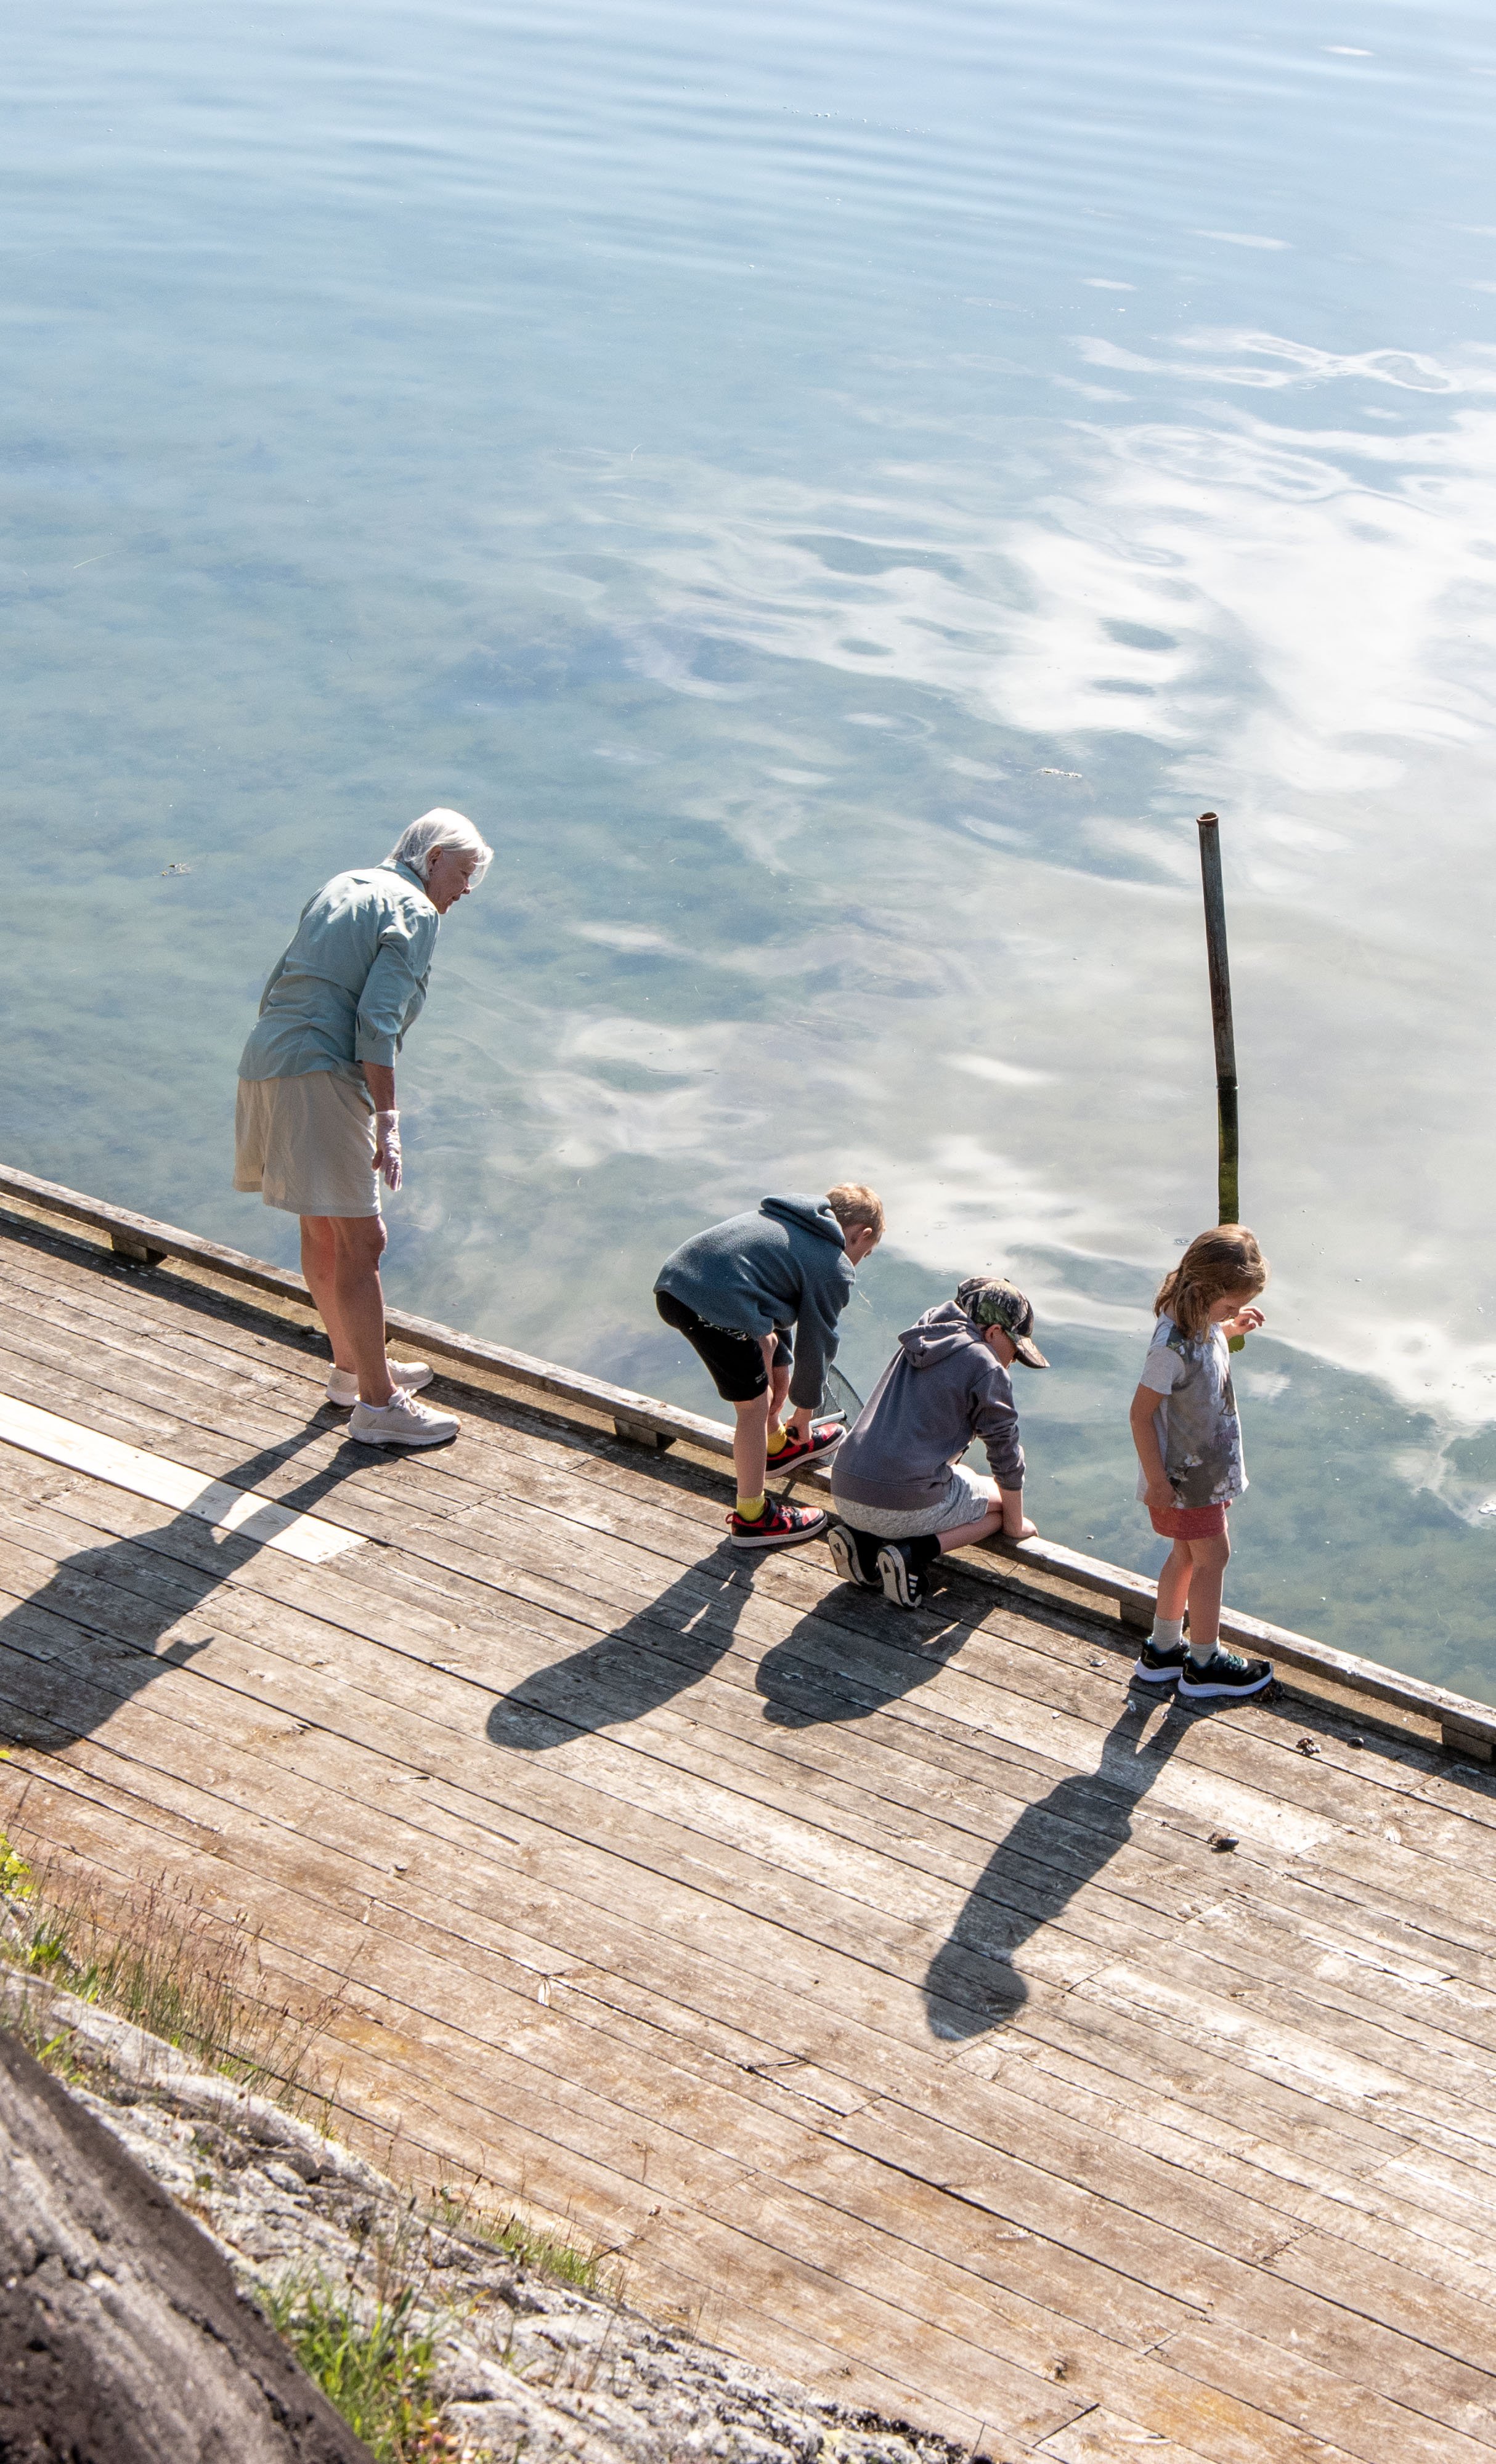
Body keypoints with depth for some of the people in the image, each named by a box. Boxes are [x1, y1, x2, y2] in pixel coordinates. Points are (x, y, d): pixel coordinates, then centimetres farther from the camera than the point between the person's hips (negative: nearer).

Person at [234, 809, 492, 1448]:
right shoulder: (414, 912, -4)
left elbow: (278, 986, 22)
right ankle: (377, 1403, 5)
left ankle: (352, 1368, 37)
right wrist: (387, 1124, -17)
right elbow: (377, 1019, -16)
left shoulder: (341, 887, 21)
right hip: (320, 1077, -9)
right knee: (361, 1241, -2)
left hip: (265, 1060, 9)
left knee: (323, 1231, 22)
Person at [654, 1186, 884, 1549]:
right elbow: (815, 1347, 10)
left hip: (673, 1280, 10)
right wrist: (804, 1413, 24)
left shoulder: (789, 1222, 27)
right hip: (715, 1307, -10)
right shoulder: (835, 1270, 3)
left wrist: (779, 1370, 39)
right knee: (754, 1406, 8)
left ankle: (776, 1446, 53)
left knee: (767, 1343, 33)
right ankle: (751, 1518, 21)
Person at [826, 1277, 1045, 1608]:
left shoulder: (915, 1347, 20)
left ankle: (862, 1538, 10)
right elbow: (1006, 1454, 3)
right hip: (907, 1505, -7)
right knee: (1001, 1500, 18)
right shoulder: (985, 1366, -2)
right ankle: (916, 1553, -6)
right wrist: (1015, 1525, 18)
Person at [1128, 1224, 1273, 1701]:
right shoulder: (1173, 1346, -31)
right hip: (1183, 1474, -9)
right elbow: (1141, 1413, -25)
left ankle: (1163, 1650, 35)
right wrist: (1157, 1479, -20)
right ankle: (1204, 1665, 21)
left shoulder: (1200, 1317, -5)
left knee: (1187, 1554, 20)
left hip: (1206, 1465, 9)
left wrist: (1229, 1329, 4)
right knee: (1212, 1556, 5)